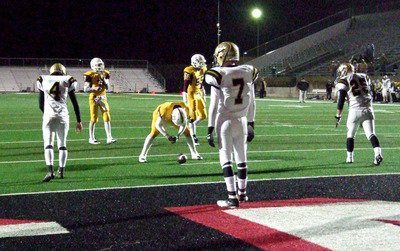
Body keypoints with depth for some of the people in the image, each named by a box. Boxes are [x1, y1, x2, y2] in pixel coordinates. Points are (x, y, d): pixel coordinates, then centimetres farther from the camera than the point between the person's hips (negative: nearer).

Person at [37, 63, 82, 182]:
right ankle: (61, 171, 13)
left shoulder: (43, 80, 10)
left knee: (48, 144, 0)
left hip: (49, 115, 0)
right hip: (63, 116, 1)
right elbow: (75, 103, 9)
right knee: (62, 144, 12)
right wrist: (79, 121, 16)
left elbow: (41, 105, 13)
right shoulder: (67, 81, 8)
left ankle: (50, 171, -16)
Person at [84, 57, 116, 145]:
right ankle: (91, 138, 12)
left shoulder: (105, 74, 3)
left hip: (103, 97, 4)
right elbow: (85, 89, -9)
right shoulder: (90, 75, -9)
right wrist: (94, 88, -26)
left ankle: (109, 138, -4)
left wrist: (103, 79, -14)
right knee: (93, 119, -1)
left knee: (107, 117, -4)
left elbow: (107, 87, 0)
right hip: (94, 98, -4)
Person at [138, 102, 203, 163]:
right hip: (160, 117, -3)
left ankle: (194, 154, 10)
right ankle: (142, 155, -13)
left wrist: (178, 136, -29)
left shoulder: (186, 109, -33)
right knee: (154, 133, -20)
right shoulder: (165, 109, -44)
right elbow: (158, 125, -31)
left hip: (172, 116, 4)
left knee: (187, 132, -3)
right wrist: (167, 136, -38)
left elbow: (184, 124, -16)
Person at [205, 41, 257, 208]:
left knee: (226, 160, 1)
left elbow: (214, 105, -11)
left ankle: (232, 198, -3)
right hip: (241, 121, 5)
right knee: (241, 159, 16)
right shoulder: (248, 73, 2)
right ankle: (242, 193, 30)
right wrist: (251, 124, 17)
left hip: (224, 121, -4)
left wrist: (210, 129, -6)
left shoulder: (219, 75, -11)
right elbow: (252, 103, 8)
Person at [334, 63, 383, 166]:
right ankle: (378, 153, -21)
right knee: (371, 134, -1)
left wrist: (338, 116, 1)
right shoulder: (364, 77, 18)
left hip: (355, 110, -3)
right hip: (368, 109, 4)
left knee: (350, 135, 12)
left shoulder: (343, 81, 2)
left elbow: (341, 100, -3)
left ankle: (350, 157, 17)